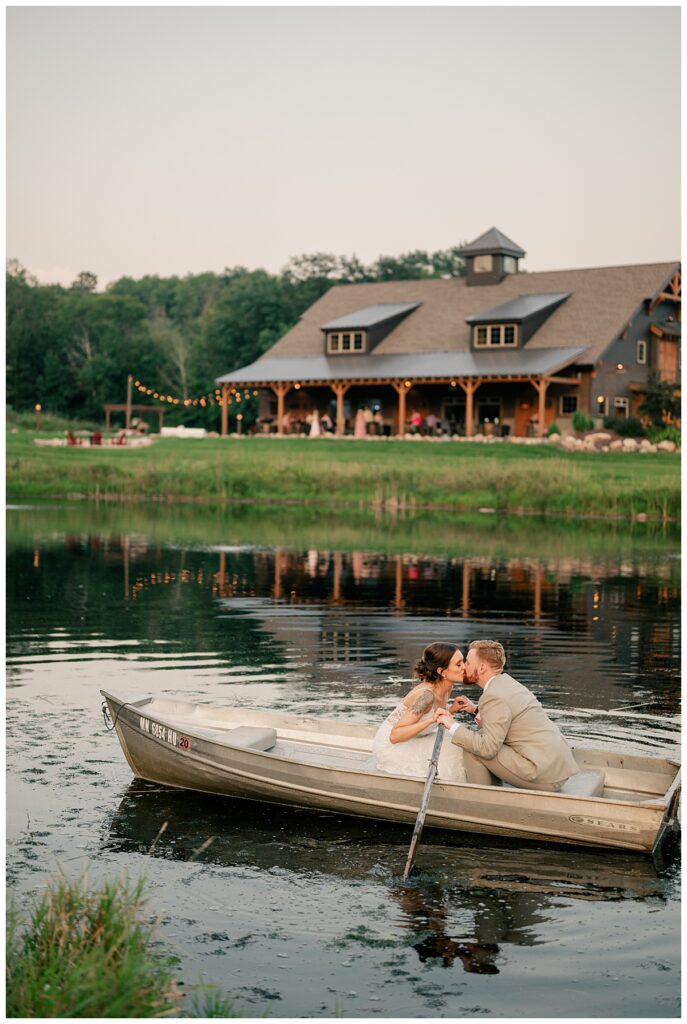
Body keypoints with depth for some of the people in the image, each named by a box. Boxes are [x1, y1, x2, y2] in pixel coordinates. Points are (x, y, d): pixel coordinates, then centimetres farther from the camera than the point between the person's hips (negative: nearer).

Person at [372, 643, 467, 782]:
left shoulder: (447, 687, -4)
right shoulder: (426, 694, -30)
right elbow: (395, 736, -33)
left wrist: (452, 709, -7)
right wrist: (431, 720, -42)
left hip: (409, 741, 8)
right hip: (389, 745, -8)